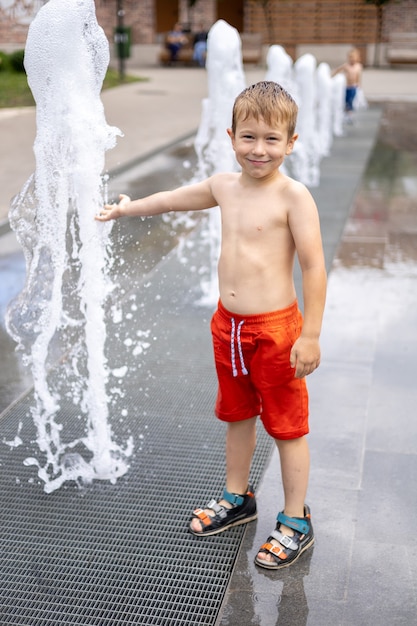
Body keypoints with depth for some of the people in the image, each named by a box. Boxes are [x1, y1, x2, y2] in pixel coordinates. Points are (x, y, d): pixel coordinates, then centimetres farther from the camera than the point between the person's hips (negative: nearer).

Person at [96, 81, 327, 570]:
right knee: (237, 416, 22)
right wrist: (128, 208, 37)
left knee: (287, 427, 7)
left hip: (276, 328, -7)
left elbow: (313, 267, -16)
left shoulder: (293, 196, -15)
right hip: (228, 325, 7)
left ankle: (295, 521, 23)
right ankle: (237, 498, 42)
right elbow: (173, 199, 23)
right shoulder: (223, 186, 5)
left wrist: (311, 335, -17)